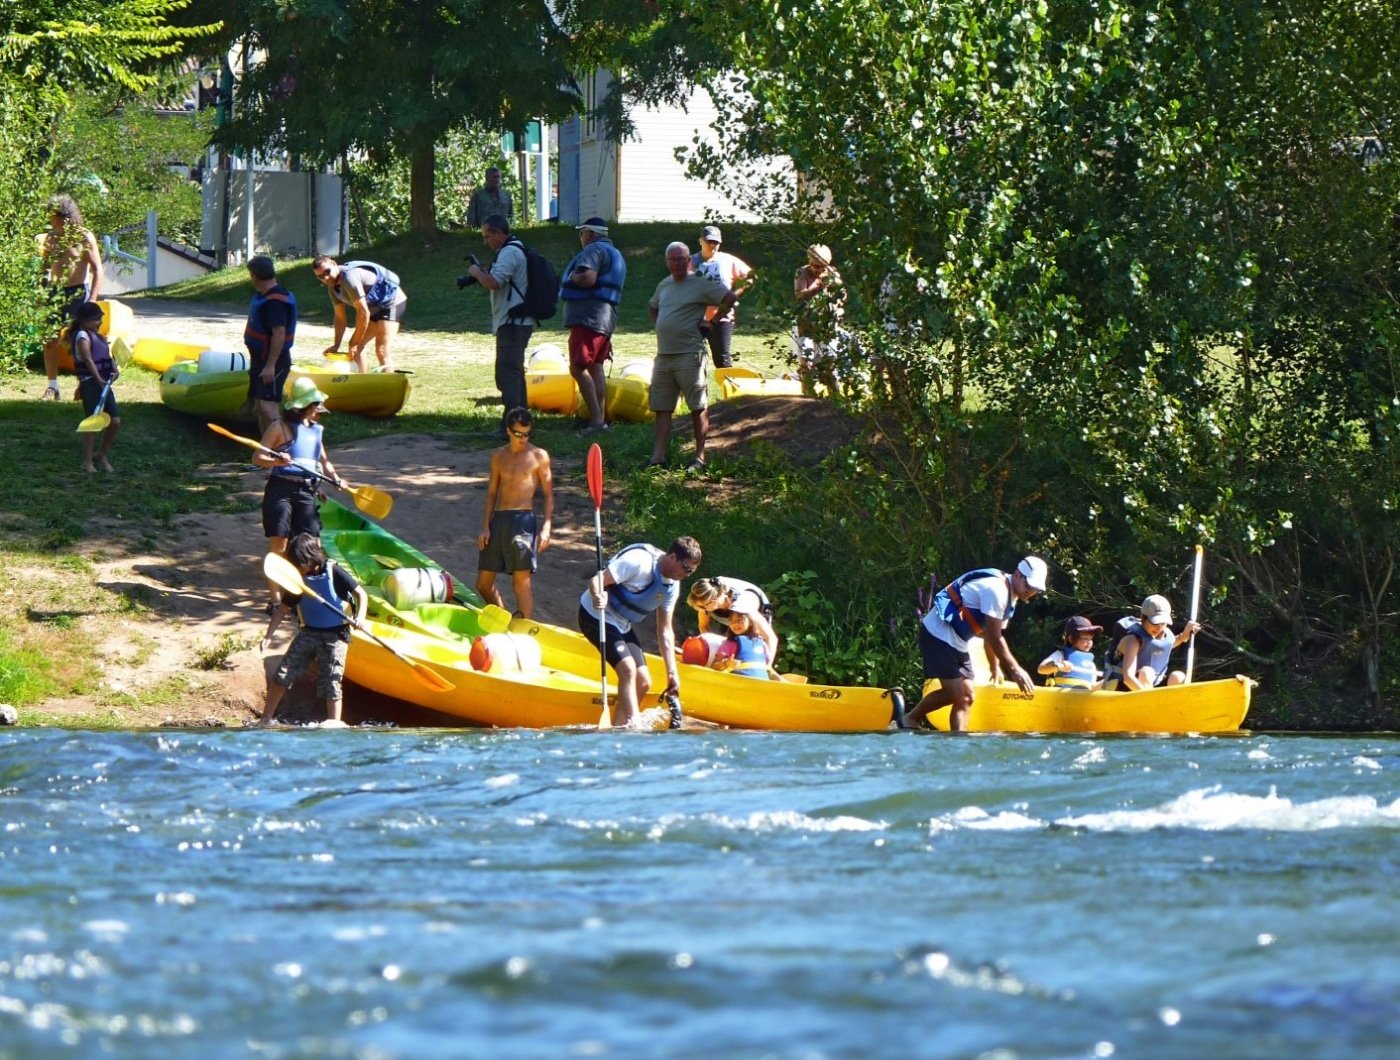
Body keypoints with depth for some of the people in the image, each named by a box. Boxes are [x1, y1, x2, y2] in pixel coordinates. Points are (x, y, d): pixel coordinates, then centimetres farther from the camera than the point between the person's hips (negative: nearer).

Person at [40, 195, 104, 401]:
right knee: (50, 340, 0)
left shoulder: (84, 238, -7)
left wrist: (92, 300, -15)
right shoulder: (50, 238, 8)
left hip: (77, 292, -5)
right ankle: (52, 387, 7)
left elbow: (97, 270, -8)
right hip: (55, 291, 5)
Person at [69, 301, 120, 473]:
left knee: (115, 421, 6)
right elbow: (88, 359, -21)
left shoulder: (98, 337, 19)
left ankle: (103, 455, 23)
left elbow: (108, 357, 15)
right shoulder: (83, 336, -9)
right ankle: (87, 462, -1)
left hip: (103, 384, 8)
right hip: (90, 383, -8)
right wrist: (99, 379, -29)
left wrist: (115, 369, -5)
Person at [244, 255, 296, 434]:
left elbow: (279, 334, -28)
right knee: (260, 407, 14)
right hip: (260, 359, 11)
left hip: (273, 360, -11)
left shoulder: (275, 302, -23)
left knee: (268, 407, -20)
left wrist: (270, 366, -29)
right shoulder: (262, 296, 11)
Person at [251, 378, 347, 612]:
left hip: (306, 491, 6)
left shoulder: (315, 429, 17)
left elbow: (323, 460, 25)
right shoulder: (281, 427, -3)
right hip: (281, 488, -6)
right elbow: (257, 457, -6)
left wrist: (335, 478, 7)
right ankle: (274, 598, -1)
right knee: (279, 545, -6)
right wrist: (276, 461, -25)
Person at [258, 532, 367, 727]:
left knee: (330, 682, -11)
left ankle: (335, 723, -8)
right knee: (284, 673, -1)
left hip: (335, 635, -4)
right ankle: (266, 718, 8)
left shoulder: (334, 572, -12)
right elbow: (283, 608, 7)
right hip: (309, 632, 4)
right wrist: (268, 636, 0)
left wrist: (360, 616, -26)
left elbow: (361, 594, -8)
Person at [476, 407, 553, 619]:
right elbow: (491, 493, 15)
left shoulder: (538, 456, 1)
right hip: (498, 520, 5)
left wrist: (546, 528, -9)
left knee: (521, 579, -9)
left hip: (523, 519, -5)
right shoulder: (499, 457, 14)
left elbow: (549, 494, 1)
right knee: (483, 583, 6)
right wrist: (485, 528, 6)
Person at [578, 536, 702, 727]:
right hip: (596, 616, -9)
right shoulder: (639, 561, -24)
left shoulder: (672, 587, 0)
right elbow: (596, 580, -27)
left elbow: (665, 630, 6)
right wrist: (597, 597, -50)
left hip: (622, 625, 9)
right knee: (628, 669, -24)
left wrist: (672, 673, 2)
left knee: (643, 683, 1)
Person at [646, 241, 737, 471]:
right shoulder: (664, 286, 17)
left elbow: (729, 298, -12)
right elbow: (653, 307, 35)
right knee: (662, 408, 4)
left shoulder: (701, 283, -5)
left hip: (689, 355, -8)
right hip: (663, 355, 8)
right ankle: (658, 456, 3)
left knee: (698, 408, -2)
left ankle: (700, 458, 0)